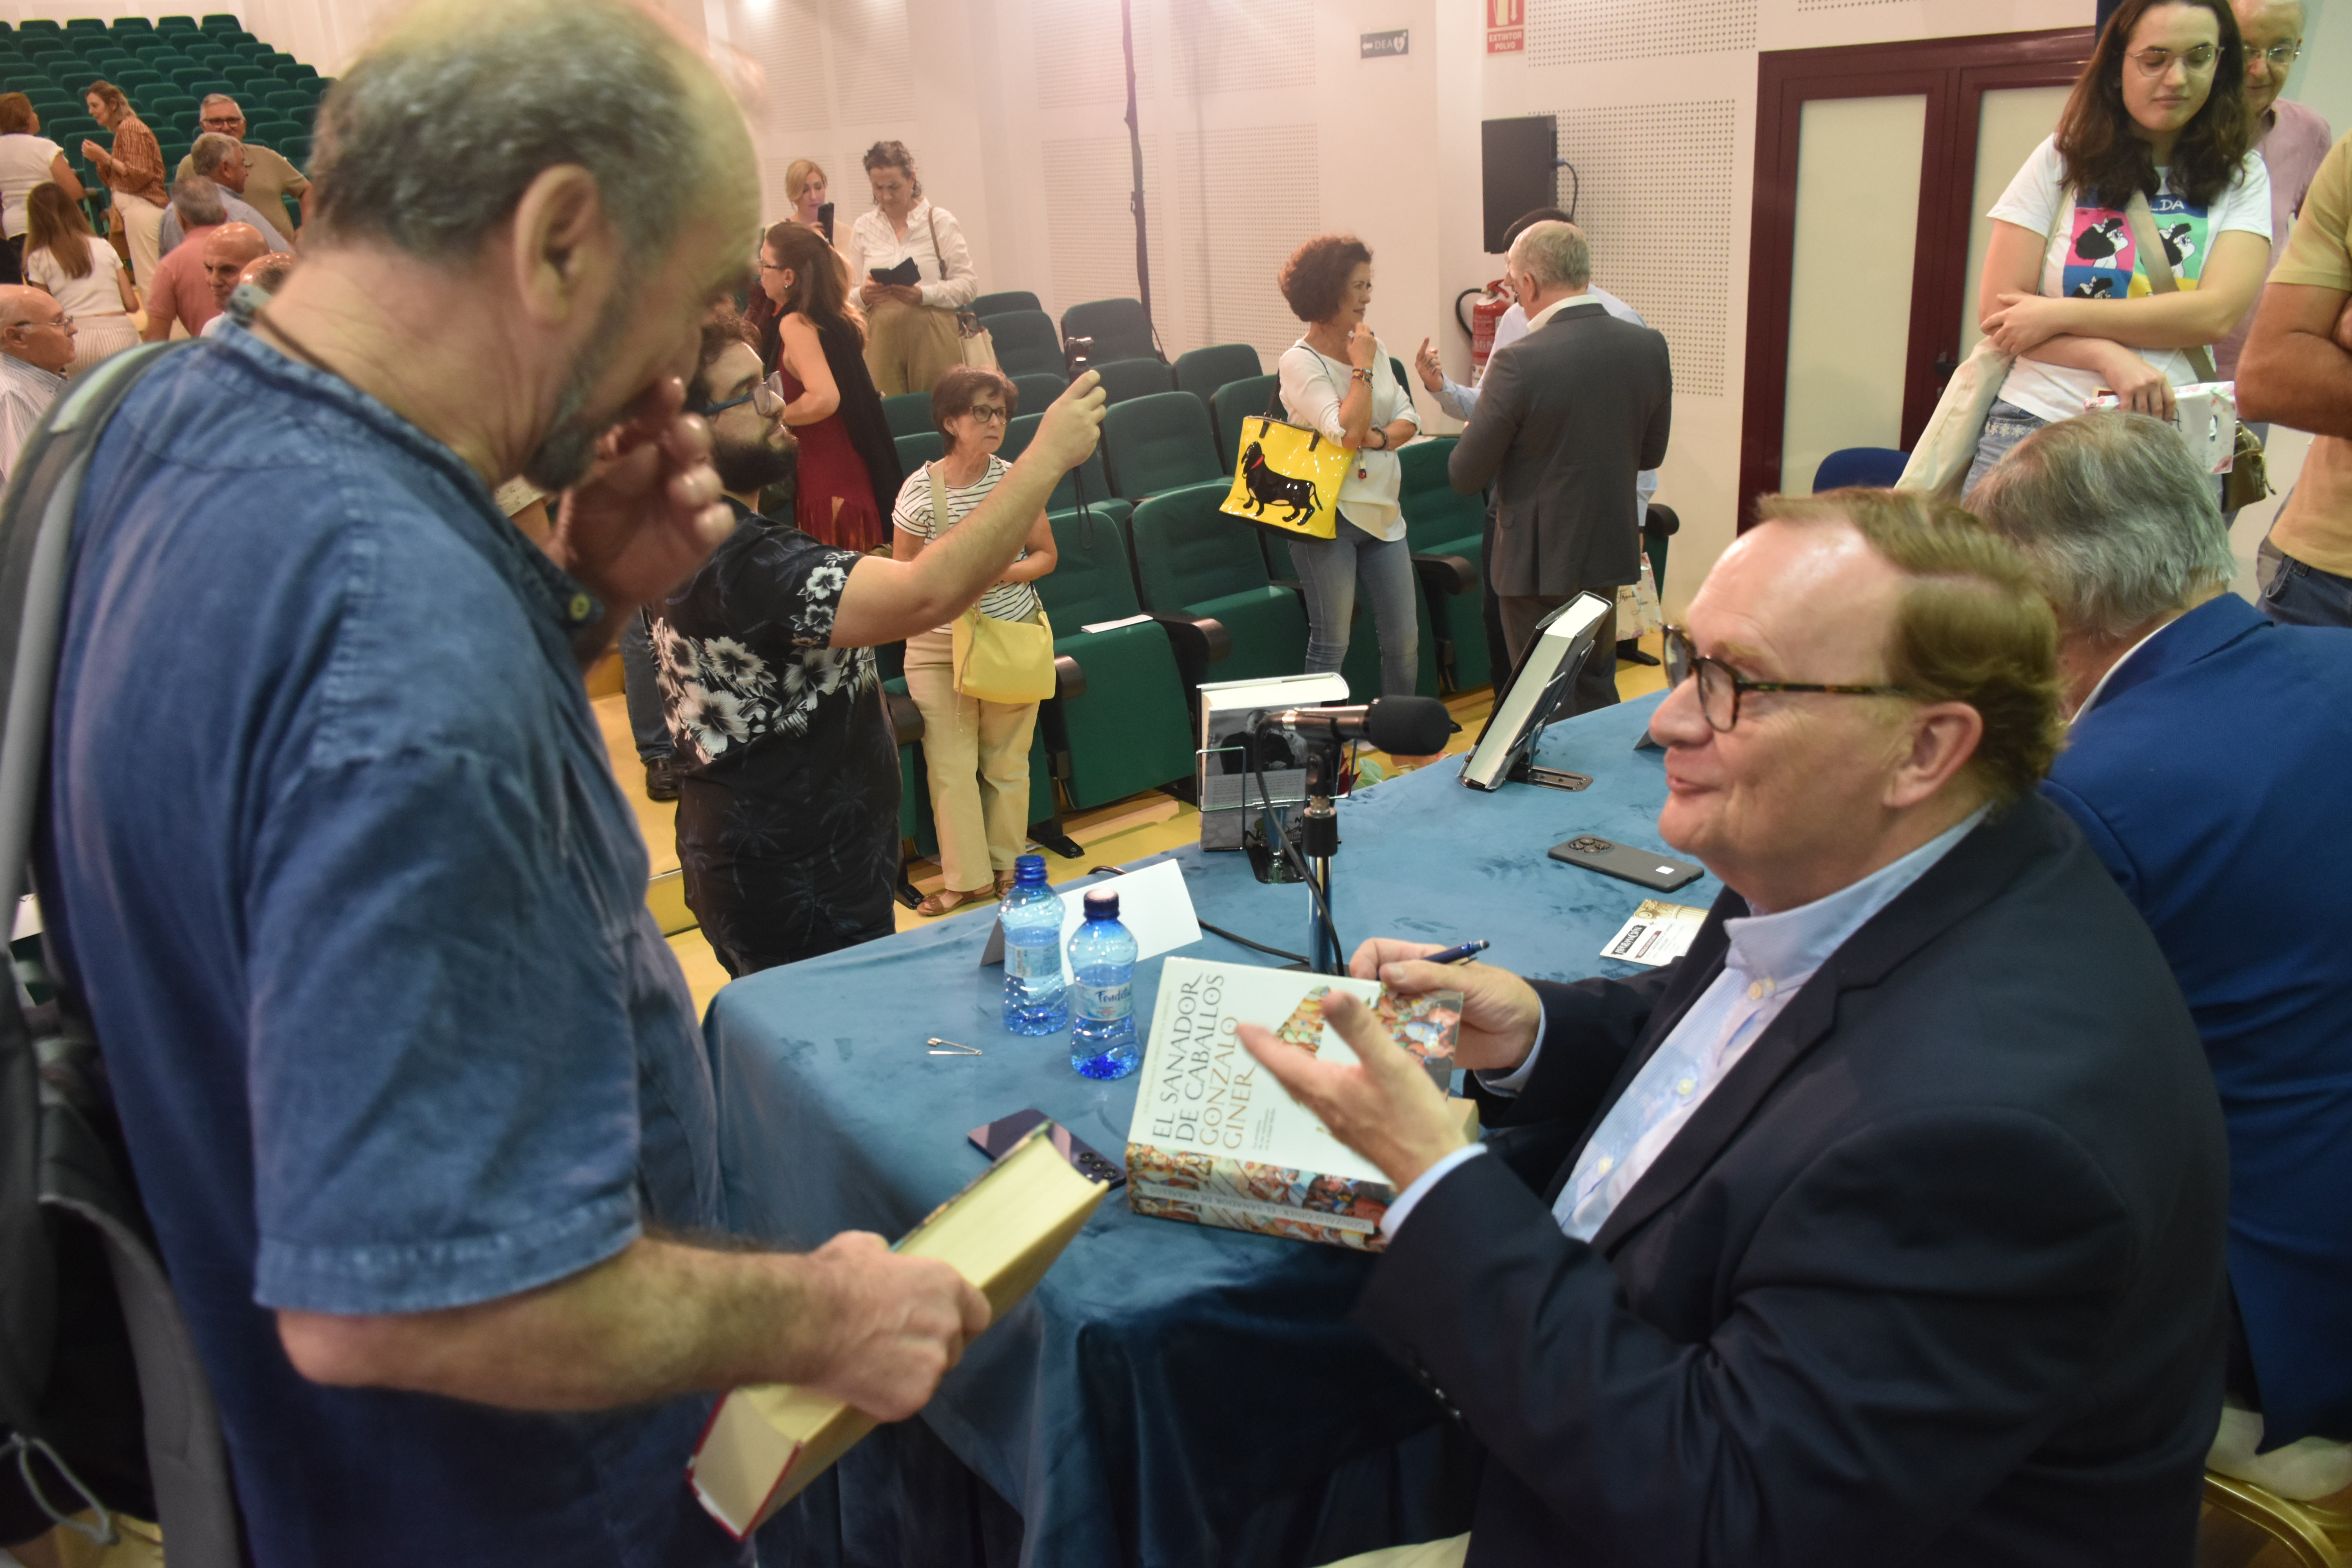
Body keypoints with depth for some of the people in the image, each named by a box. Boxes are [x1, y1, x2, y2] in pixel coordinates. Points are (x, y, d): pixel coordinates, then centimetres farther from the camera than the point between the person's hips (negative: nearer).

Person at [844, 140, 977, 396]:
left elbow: (969, 284, -1)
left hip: (933, 336, -2)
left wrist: (924, 295, -16)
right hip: (881, 338, 2)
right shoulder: (863, 229, 14)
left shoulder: (939, 221, 6)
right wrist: (864, 295, -10)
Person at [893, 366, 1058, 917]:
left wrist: (1001, 572, -15)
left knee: (1007, 761, 8)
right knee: (950, 764, 2)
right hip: (939, 644, -1)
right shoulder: (920, 490, -10)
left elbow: (1045, 555, 4)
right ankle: (967, 877, 16)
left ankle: (1006, 866, 26)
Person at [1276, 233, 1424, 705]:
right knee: (1332, 645, 0)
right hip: (1329, 515, -7)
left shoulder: (1371, 347, 9)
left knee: (1405, 638, 9)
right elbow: (1348, 431, -23)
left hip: (1382, 510, 7)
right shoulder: (1299, 362, -12)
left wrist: (1381, 438, -12)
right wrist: (1362, 366, -13)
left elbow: (1408, 418, 9)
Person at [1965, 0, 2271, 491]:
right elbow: (1997, 312, -2)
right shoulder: (2061, 162, 4)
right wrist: (2109, 357, -15)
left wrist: (2058, 314, -12)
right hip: (2036, 424, 0)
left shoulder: (2240, 178, 7)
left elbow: (2217, 313, -7)